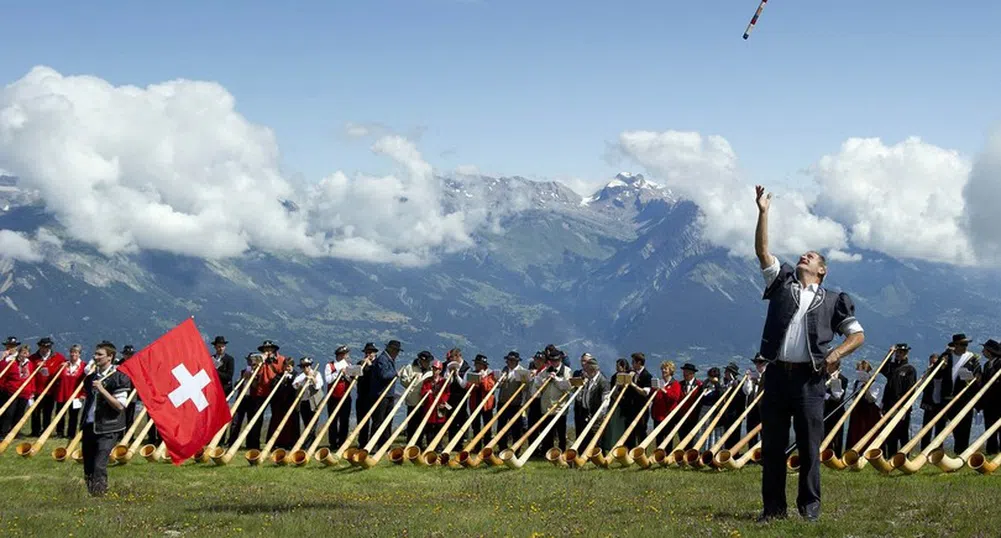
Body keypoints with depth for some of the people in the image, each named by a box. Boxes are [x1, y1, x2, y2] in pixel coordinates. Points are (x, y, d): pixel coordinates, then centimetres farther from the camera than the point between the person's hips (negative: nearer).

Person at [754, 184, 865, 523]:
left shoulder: (832, 301, 11)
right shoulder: (781, 284, 14)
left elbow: (858, 335, 10)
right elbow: (762, 251, 5)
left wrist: (836, 353, -9)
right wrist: (763, 212, -3)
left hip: (809, 378, -2)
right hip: (777, 374, 2)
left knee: (809, 445, 0)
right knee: (772, 444, 3)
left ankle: (810, 505, 9)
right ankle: (773, 506, 10)